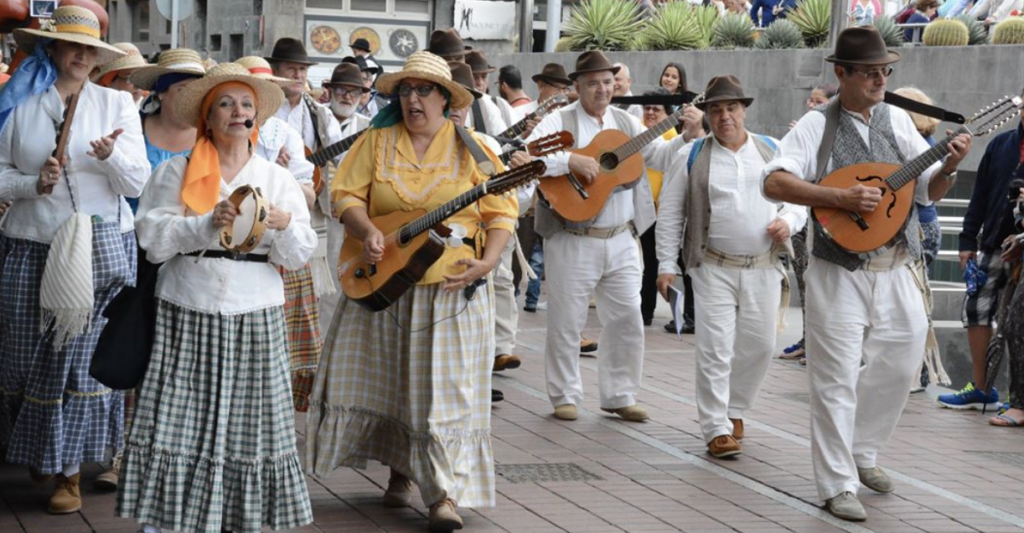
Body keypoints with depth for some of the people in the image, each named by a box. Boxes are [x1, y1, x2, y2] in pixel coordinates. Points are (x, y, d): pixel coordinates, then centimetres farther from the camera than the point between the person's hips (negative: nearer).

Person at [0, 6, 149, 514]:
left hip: (102, 246, -1)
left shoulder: (116, 104, 5)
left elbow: (137, 183, 2)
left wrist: (111, 155, -18)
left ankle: (69, 470, 7)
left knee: (84, 355, -2)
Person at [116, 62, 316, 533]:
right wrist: (208, 224, -18)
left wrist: (285, 225, -13)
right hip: (187, 314, -2)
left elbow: (298, 256, 8)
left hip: (255, 317, 2)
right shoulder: (176, 173, 5)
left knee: (247, 421, 1)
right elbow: (153, 239, -6)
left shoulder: (277, 178, 12)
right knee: (179, 420, -4)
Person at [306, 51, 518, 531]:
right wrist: (367, 230, -18)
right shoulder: (377, 141, 6)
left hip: (451, 290, -2)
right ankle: (401, 469, 25)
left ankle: (447, 492, -5)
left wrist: (487, 261, -14)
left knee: (445, 388, -6)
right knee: (384, 379, 7)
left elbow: (501, 212, 1)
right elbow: (346, 193, 1)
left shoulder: (472, 148, 2)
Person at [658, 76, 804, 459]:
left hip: (764, 268, 3)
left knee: (760, 345, 6)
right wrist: (666, 264, 1)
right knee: (715, 349, -7)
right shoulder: (692, 156, 4)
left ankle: (734, 408, 28)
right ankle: (717, 428, -2)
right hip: (714, 268, -2)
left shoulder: (773, 151, 9)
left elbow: (800, 197, 15)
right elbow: (670, 212, 6)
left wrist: (788, 222, -7)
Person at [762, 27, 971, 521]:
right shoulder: (818, 125, -7)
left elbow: (928, 192, 12)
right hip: (841, 272, -5)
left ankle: (860, 453, 34)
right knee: (836, 380, -2)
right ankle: (838, 485, 7)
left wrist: (948, 167, -9)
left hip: (896, 271, 5)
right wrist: (840, 197, -25)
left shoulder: (898, 120, 8)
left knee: (897, 367, 12)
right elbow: (775, 183, -19)